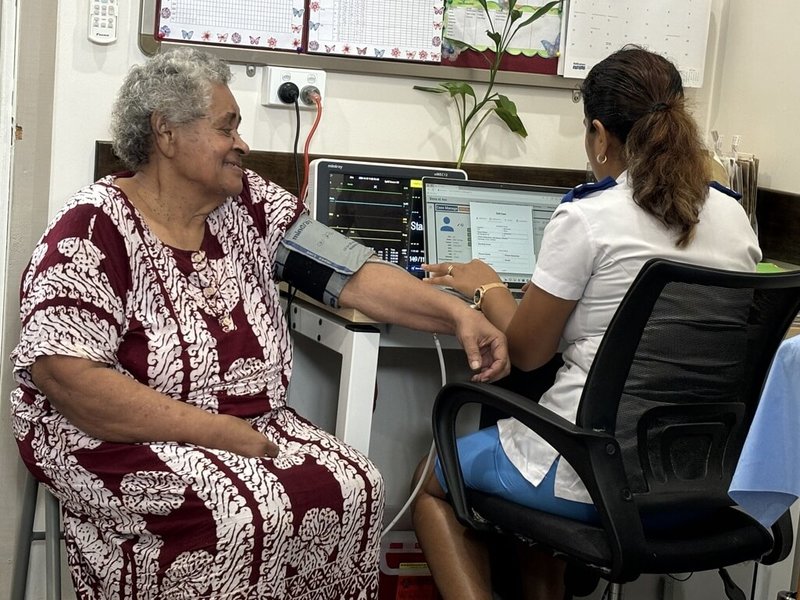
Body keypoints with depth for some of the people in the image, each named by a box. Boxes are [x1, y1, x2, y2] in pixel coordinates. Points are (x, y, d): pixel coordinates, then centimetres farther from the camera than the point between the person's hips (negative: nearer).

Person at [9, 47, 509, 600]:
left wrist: (458, 313, -15)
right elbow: (63, 373, -23)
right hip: (115, 435, -6)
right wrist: (214, 432, -25)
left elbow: (350, 273, -1)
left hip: (250, 425, 6)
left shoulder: (250, 203, 3)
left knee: (352, 488, -15)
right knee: (239, 515, -30)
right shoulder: (96, 227, -15)